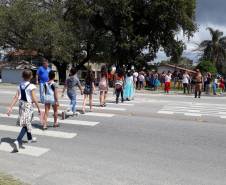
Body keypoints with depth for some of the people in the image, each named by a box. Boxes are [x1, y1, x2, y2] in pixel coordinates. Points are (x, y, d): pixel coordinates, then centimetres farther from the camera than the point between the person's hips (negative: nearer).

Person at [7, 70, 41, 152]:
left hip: (21, 105, 7)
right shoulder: (31, 86, -16)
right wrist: (38, 108, -6)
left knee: (26, 123, 23)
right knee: (26, 124, -4)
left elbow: (16, 97, -2)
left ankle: (30, 138, 42)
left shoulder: (20, 85, 2)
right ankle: (18, 141, -19)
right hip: (28, 105, -7)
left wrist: (11, 107, -1)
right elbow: (34, 99, -16)